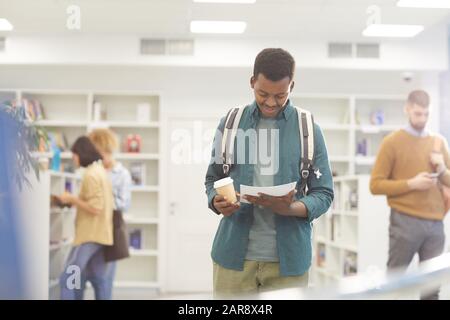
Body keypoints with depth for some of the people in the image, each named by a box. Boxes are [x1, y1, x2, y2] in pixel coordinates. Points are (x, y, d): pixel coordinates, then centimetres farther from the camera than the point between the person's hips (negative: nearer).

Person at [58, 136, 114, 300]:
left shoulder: (91, 174, -16)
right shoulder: (101, 171, 15)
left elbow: (95, 208, -20)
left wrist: (72, 199, -12)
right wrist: (75, 200, 13)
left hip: (90, 235, -10)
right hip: (100, 234, 10)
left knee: (67, 279, -9)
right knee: (99, 279, 10)